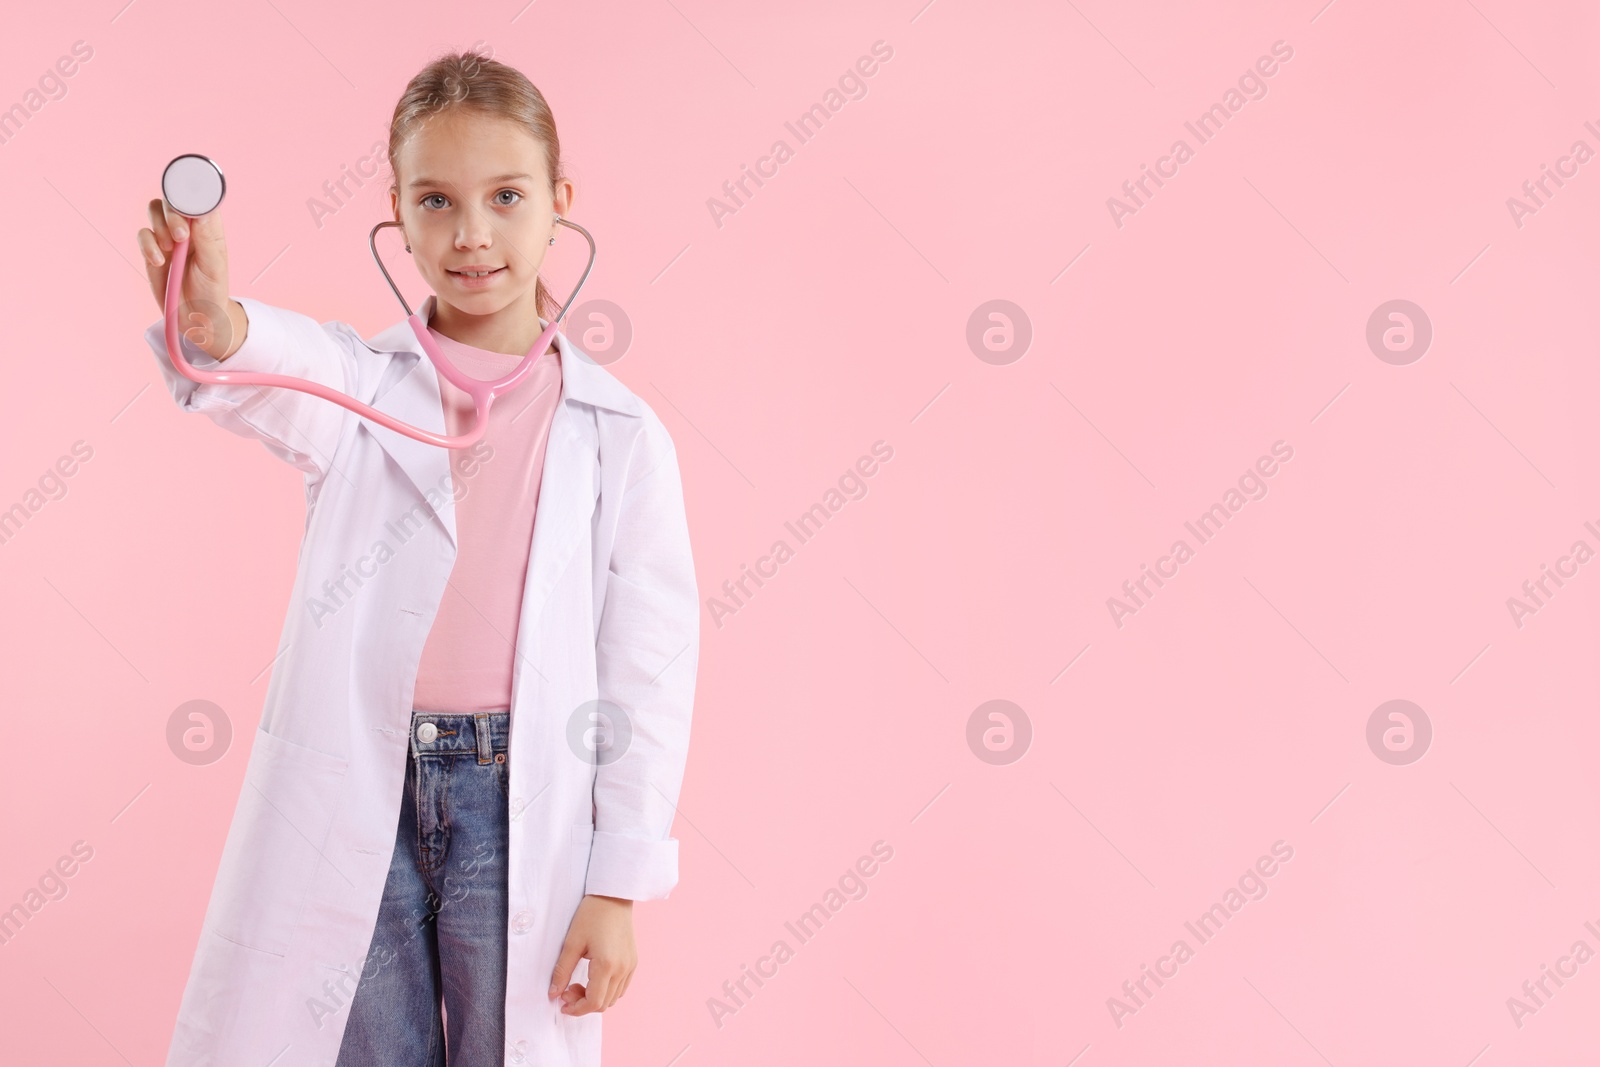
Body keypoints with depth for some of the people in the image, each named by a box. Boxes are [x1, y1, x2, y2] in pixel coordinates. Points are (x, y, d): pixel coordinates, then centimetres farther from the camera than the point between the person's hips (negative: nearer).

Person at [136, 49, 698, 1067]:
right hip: (353, 795, 1)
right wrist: (214, 321, -48)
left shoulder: (620, 434, -1)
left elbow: (650, 669, -1)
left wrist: (620, 884, -3)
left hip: (522, 805, -1)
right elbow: (283, 377, -23)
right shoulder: (357, 383, 2)